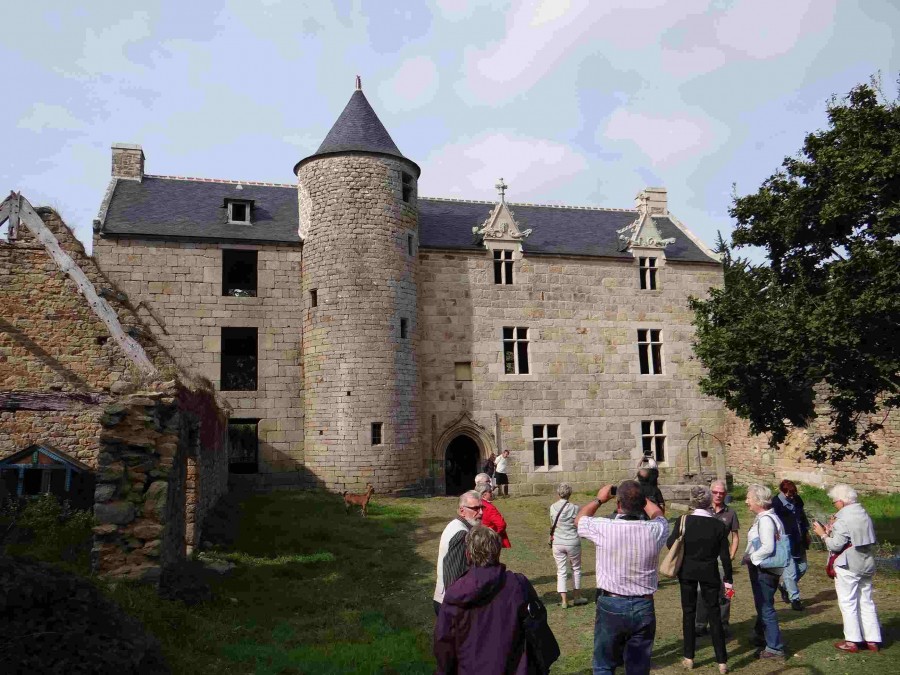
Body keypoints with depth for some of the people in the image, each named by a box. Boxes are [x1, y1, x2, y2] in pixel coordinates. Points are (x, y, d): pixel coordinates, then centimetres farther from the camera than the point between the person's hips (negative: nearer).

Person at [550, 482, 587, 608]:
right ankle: (576, 597, 26)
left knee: (561, 571, 8)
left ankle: (564, 600, 6)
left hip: (557, 543, 2)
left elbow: (552, 524, 7)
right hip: (573, 542, -2)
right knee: (576, 569, 17)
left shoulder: (553, 507, -3)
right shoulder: (574, 508, -13)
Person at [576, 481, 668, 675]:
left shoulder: (604, 528, -18)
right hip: (644, 607, 2)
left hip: (611, 605, -2)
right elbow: (658, 514, 15)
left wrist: (599, 499, 18)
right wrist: (638, 496, 24)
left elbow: (579, 519, 6)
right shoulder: (655, 530, -12)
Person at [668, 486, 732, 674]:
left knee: (688, 612, 12)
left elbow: (670, 544, -4)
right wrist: (728, 579, 4)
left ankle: (689, 657, 18)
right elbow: (725, 555, -6)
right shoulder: (719, 525, -10)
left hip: (687, 572, 0)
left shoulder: (683, 521, -13)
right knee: (714, 613, 9)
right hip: (709, 573, 0)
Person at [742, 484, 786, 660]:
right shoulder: (766, 517, 9)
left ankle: (775, 648, 6)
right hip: (762, 568, 10)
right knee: (762, 605, 24)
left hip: (763, 570, -10)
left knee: (765, 607, -2)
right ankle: (761, 636, 40)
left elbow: (768, 547, -30)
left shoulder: (765, 520, -22)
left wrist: (751, 558, -17)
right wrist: (750, 557, 11)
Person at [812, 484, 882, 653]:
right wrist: (832, 531, 11)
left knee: (848, 603, 2)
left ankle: (852, 641, 6)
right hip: (867, 564, 8)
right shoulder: (864, 514, 8)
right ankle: (872, 640, 18)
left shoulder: (843, 519, -18)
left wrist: (824, 534, -3)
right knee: (866, 602, 14)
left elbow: (836, 545, -20)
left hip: (848, 567, -8)